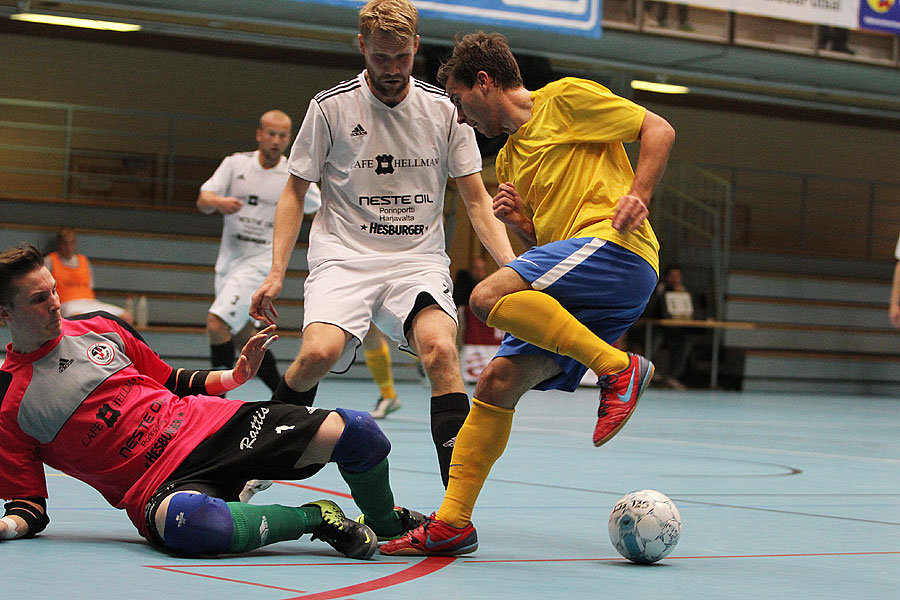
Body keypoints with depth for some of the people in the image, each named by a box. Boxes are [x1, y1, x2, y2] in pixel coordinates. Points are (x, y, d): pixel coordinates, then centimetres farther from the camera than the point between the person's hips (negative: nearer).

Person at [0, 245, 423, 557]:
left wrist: (233, 377, 10)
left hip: (206, 424, 5)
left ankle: (385, 523, 19)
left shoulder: (99, 328, 12)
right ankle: (315, 517, -19)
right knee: (186, 522, -45)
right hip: (156, 486, -5)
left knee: (356, 432, -13)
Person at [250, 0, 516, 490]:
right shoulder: (331, 107, 0)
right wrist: (276, 272, -2)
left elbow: (476, 199, 9)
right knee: (320, 353, -29)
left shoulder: (443, 110, 4)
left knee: (440, 348, -30)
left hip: (419, 261, 1)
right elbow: (295, 192, 8)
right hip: (343, 257, -1)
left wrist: (510, 265, -7)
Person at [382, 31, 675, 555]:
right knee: (497, 383, 0)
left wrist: (637, 198, -11)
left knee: (489, 296, -27)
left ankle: (619, 368, -22)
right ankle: (453, 522, 2)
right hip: (579, 291, 8)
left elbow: (659, 130, 1)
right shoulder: (509, 158, 28)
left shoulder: (566, 98, 5)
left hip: (617, 247, -8)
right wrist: (518, 222, 8)